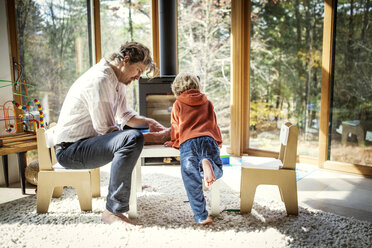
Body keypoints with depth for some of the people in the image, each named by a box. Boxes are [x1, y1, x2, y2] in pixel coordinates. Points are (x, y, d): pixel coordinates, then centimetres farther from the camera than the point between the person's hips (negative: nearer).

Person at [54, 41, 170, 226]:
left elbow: (125, 115, 20)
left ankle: (128, 183, 44)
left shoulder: (117, 80, 10)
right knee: (133, 138, -34)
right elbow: (105, 129, -24)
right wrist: (153, 137, -23)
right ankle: (113, 211, -26)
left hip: (88, 140, 10)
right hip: (70, 150, -10)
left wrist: (149, 123, 1)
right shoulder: (99, 79, -21)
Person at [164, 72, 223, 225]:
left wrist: (174, 143, 40)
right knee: (217, 171, 9)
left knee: (192, 181, 0)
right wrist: (218, 142, 43)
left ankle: (201, 216, -3)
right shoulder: (207, 103, 26)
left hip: (187, 142, -1)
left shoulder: (177, 104, 20)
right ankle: (206, 163, -24)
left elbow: (175, 128, 23)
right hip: (208, 140, 2)